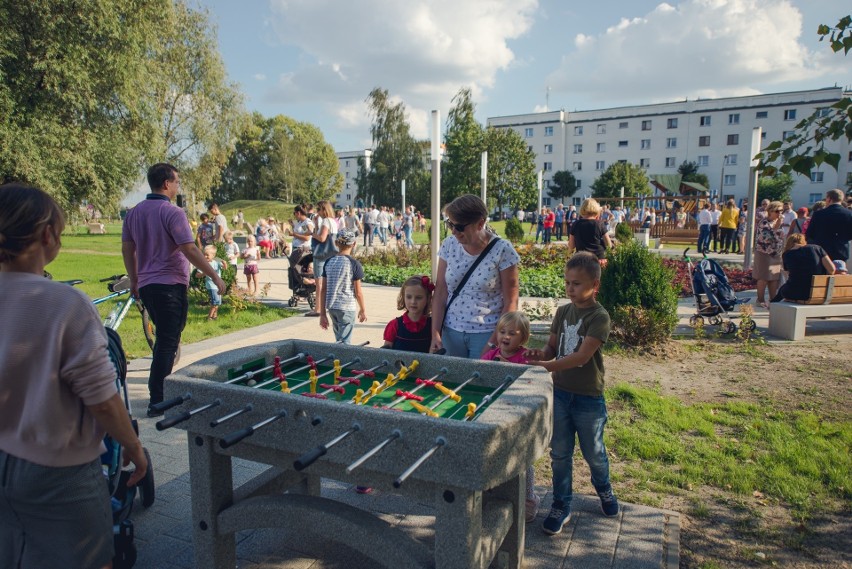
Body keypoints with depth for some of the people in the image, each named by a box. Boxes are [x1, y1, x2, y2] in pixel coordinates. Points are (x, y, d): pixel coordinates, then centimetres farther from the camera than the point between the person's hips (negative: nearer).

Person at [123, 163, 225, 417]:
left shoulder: (134, 213, 10)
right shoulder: (173, 212, -13)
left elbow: (127, 249, 14)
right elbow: (189, 250, -19)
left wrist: (134, 281, 23)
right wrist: (215, 276, -14)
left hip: (146, 286, 8)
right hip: (170, 285, -8)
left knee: (164, 339, 21)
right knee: (167, 343, -2)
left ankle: (159, 389, 30)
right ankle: (158, 402, 1)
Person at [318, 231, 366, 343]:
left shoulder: (328, 262, 3)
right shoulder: (354, 264, -10)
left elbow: (324, 290, 4)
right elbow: (358, 292, -8)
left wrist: (322, 313, 9)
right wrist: (363, 310, 8)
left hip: (331, 307, 5)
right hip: (347, 308, -5)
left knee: (339, 341, 21)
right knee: (344, 343, 1)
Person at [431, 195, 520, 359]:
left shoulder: (503, 251, -11)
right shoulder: (449, 245, 0)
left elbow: (510, 303, -9)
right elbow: (440, 293, 2)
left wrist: (493, 343, -12)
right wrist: (435, 333, -5)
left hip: (486, 333, -3)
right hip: (451, 331, 4)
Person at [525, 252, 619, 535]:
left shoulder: (599, 317, -16)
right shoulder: (563, 312, 2)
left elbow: (583, 356, -26)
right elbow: (552, 347, 6)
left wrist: (545, 366, -33)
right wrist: (540, 354, -17)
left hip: (588, 398, -4)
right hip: (560, 392, 4)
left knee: (593, 453, 16)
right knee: (559, 454, 11)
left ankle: (603, 488, 46)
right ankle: (561, 506, 27)